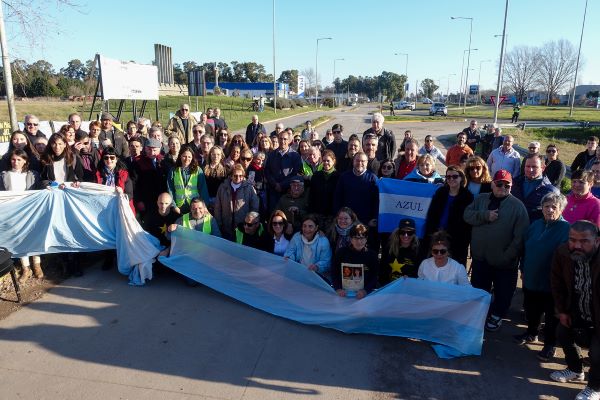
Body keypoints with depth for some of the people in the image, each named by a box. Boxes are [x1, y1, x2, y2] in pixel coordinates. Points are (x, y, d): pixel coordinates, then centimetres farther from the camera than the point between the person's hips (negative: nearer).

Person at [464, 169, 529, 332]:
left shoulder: (517, 206, -10)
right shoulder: (481, 199, 4)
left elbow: (520, 236, -14)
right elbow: (467, 215, -5)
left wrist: (508, 256, -18)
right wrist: (485, 215, -19)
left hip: (504, 262, -3)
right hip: (480, 257, 3)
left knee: (502, 292, 14)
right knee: (478, 289, 18)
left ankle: (496, 316, 36)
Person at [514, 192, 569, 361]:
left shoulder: (567, 229, -14)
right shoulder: (535, 225, 4)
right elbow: (525, 248, 11)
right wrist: (523, 269, 12)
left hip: (552, 283, -5)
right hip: (531, 279, 5)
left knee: (551, 317, 10)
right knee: (531, 311, 20)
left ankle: (550, 344, 26)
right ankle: (531, 333, 41)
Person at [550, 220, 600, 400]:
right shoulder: (562, 253, -19)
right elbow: (557, 284, -2)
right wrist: (562, 310, 1)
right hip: (576, 311, 6)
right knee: (562, 334, 16)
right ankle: (575, 370, 44)